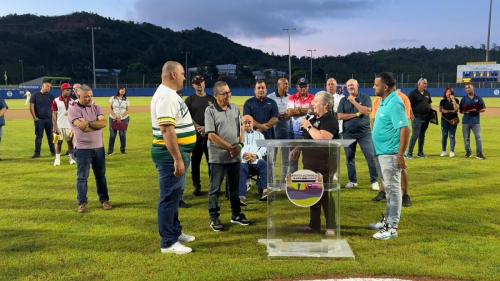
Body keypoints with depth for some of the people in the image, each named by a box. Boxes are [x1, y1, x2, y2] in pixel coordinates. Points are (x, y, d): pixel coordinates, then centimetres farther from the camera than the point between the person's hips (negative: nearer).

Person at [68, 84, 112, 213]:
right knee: (82, 177, 1)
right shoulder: (73, 110, -5)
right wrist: (97, 124, -8)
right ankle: (82, 203, 10)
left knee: (101, 175, 12)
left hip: (99, 147, 4)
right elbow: (82, 126, -19)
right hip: (82, 149, -4)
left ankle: (104, 200, 23)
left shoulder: (96, 108, 9)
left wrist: (88, 123, -15)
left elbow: (104, 123, -9)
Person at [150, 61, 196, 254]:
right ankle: (168, 243, 5)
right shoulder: (166, 96, -18)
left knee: (175, 196, 20)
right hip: (171, 154, -11)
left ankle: (176, 232, 34)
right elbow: (167, 130, -26)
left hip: (177, 153, 11)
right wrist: (178, 159, -27)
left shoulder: (170, 94, 15)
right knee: (170, 197, -3)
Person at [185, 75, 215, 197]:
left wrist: (206, 128, -10)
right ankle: (197, 187, 12)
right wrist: (198, 128, -15)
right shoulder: (190, 100, 7)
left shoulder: (212, 99, 12)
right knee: (195, 161, 3)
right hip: (195, 135, -1)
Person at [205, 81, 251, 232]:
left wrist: (239, 145, -4)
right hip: (218, 157, -5)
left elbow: (241, 129, 14)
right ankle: (214, 218, 14)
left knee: (234, 187, 16)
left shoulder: (235, 109, 8)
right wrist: (230, 147, -14)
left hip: (235, 156, 5)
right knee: (215, 189, 4)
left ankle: (236, 214, 29)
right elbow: (211, 135, -14)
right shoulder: (210, 111, -8)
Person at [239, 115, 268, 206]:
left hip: (256, 160, 1)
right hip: (243, 161, -1)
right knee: (242, 168, -36)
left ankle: (265, 191, -43)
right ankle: (241, 196, -46)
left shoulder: (259, 134, 32)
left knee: (263, 164, -34)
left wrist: (256, 155, -7)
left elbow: (263, 148, 15)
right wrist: (243, 155, -11)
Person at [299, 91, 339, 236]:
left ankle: (331, 227, 7)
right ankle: (314, 224, 24)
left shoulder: (330, 120, -13)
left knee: (325, 194, -3)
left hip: (324, 164, -9)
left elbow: (322, 138, -30)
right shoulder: (313, 118, 14)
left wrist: (309, 127, -18)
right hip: (310, 163, 9)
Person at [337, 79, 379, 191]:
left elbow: (367, 111, -14)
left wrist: (353, 101, -11)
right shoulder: (343, 100, 8)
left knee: (371, 157, -5)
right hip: (348, 133, 2)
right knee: (349, 158, 8)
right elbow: (339, 116, -3)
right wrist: (356, 114, -10)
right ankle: (352, 181, 20)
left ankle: (374, 181, 4)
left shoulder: (365, 98, 2)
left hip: (364, 132, -2)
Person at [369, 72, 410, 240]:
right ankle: (388, 221, 31)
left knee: (393, 189, -2)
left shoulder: (394, 103, -18)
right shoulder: (385, 102, 12)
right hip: (383, 152, 10)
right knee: (389, 189, 18)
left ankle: (392, 228, 6)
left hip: (391, 154, -10)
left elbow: (405, 129, -24)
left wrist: (400, 154, -25)